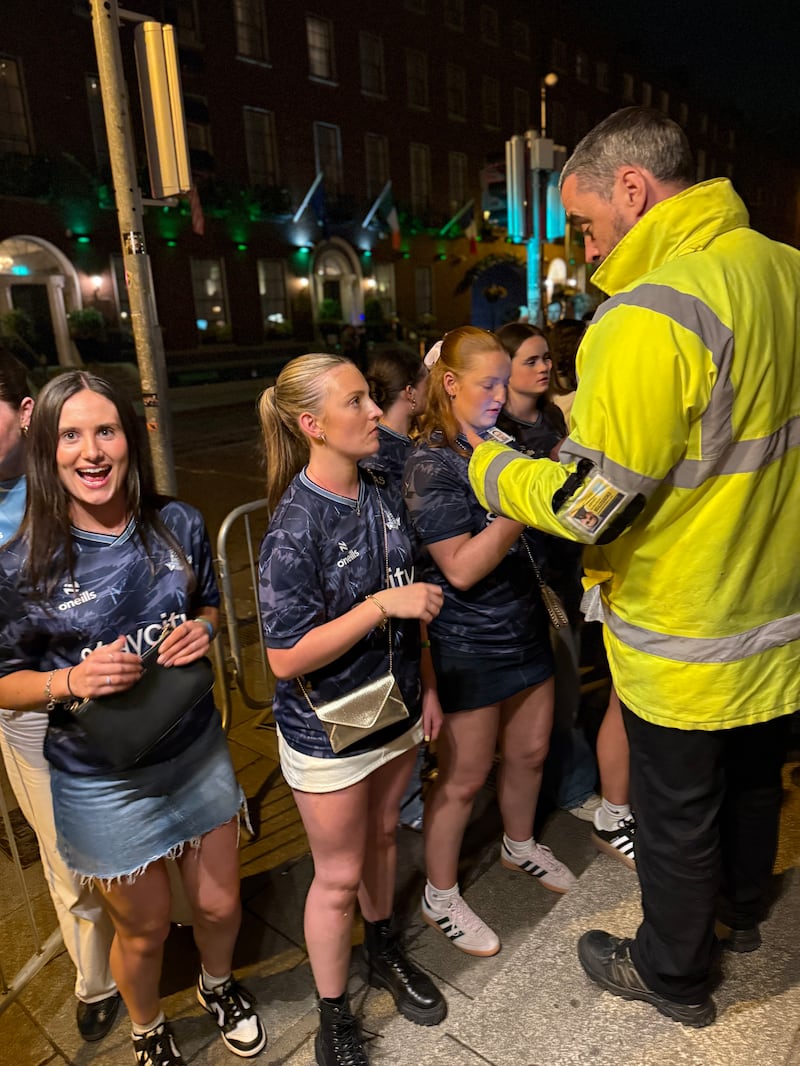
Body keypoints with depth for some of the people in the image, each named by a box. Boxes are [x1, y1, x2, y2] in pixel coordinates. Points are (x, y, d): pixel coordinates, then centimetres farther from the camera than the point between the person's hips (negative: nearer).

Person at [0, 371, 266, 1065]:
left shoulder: (179, 526, -9)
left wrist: (203, 630, -14)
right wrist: (71, 680, -26)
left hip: (197, 753, 3)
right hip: (103, 784, -2)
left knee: (220, 906, 20)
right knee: (144, 929, 19)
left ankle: (218, 984, 57)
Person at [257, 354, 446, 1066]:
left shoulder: (385, 495, -4)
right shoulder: (295, 528, -25)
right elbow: (287, 658, -26)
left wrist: (426, 686, 10)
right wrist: (384, 605, -29)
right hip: (328, 730, -6)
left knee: (383, 834, 26)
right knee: (339, 873, 12)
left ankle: (383, 953, 53)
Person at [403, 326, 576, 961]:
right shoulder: (431, 464, -17)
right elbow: (462, 569, -24)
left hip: (525, 627, 8)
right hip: (468, 646, -7)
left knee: (530, 751, 22)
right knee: (463, 778, 8)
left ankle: (520, 846, 50)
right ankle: (441, 897, 31)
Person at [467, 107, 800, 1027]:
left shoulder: (652, 318, -28)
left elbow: (587, 504, -26)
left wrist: (489, 468, -8)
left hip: (688, 642, -8)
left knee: (676, 815, 15)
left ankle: (671, 974, 41)